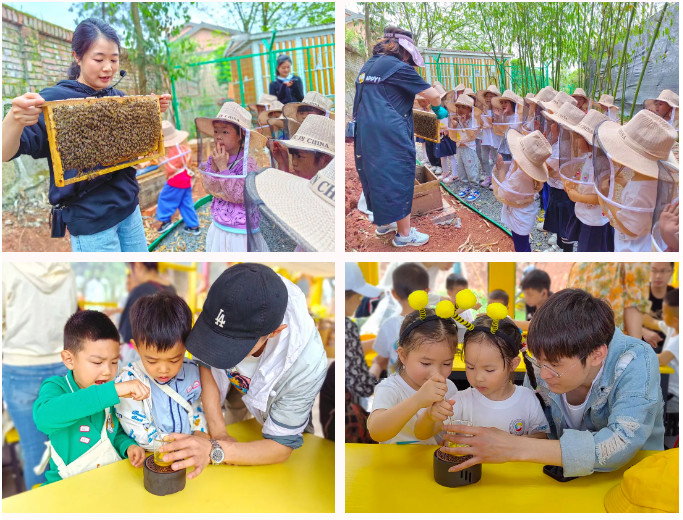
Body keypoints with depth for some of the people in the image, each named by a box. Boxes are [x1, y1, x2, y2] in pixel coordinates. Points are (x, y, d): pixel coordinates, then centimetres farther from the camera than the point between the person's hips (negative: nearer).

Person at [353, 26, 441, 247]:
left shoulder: (368, 66, 15)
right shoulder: (398, 67, -10)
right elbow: (432, 95, -7)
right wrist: (438, 109, 13)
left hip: (366, 135, 8)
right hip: (391, 136, -8)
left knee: (377, 176, 20)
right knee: (399, 180, 2)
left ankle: (383, 222, 35)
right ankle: (404, 234, 11)